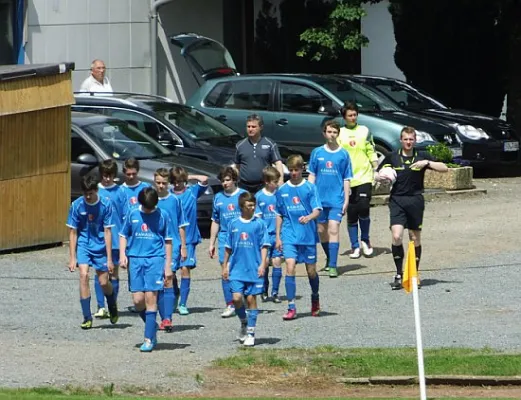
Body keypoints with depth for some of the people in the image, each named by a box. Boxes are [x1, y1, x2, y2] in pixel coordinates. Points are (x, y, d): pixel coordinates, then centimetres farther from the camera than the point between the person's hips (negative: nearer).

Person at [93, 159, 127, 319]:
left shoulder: (120, 192, 1)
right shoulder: (95, 191, 3)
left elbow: (125, 216, 3)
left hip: (115, 239, 0)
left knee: (114, 274, 6)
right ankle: (101, 307, 2)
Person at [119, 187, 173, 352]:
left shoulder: (162, 216, 2)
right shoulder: (133, 215, 7)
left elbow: (168, 241, 6)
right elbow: (123, 235, 15)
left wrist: (168, 265, 3)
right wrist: (122, 254, 0)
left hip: (155, 259, -2)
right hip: (135, 259, 2)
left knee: (150, 298, -9)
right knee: (138, 300, -4)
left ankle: (149, 339, -6)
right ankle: (152, 326, 23)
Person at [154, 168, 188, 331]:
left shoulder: (175, 200, 3)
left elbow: (181, 225, 9)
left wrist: (183, 247, 6)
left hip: (173, 245, -2)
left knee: (168, 279, -14)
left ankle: (167, 319, -19)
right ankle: (163, 319, 16)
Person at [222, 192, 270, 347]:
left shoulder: (259, 224, -1)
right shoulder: (234, 224, 6)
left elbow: (264, 245, 0)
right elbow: (228, 247, 13)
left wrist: (263, 264, -10)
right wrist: (225, 266, 13)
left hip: (254, 269, -2)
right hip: (237, 268, 2)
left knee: (251, 299, 1)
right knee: (237, 297, -8)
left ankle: (250, 332, 10)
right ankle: (244, 323, 19)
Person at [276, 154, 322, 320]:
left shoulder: (310, 188, 0)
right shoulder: (282, 190, 7)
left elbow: (317, 210, -6)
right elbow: (279, 215, 13)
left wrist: (309, 217, -28)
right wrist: (278, 236, 8)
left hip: (308, 235, -1)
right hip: (289, 236, 1)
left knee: (311, 270, 8)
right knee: (290, 268, -14)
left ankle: (315, 298, 37)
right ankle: (291, 308, -14)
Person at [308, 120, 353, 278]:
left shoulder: (343, 154, 2)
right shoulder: (317, 153, 6)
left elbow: (346, 179, 4)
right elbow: (312, 175, 10)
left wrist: (346, 200, 0)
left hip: (337, 199, -3)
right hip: (320, 198, 3)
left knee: (333, 230, -13)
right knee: (322, 231, 11)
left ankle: (333, 265, -14)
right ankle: (329, 259, 31)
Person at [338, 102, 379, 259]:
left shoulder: (364, 131, 10)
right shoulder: (339, 133, 7)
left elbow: (371, 152, 12)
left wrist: (377, 170, 3)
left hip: (364, 177, 0)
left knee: (363, 209, -13)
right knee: (352, 214, 2)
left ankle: (365, 240, 9)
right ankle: (355, 246, 11)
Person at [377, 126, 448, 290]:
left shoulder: (422, 156, 4)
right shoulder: (392, 157, 6)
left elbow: (444, 168, -1)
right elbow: (377, 174, 14)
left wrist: (427, 163, -15)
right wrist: (382, 177, -9)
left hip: (415, 200, 1)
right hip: (397, 200, -1)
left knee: (415, 238, 7)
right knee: (397, 236, -16)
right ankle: (399, 274, -5)